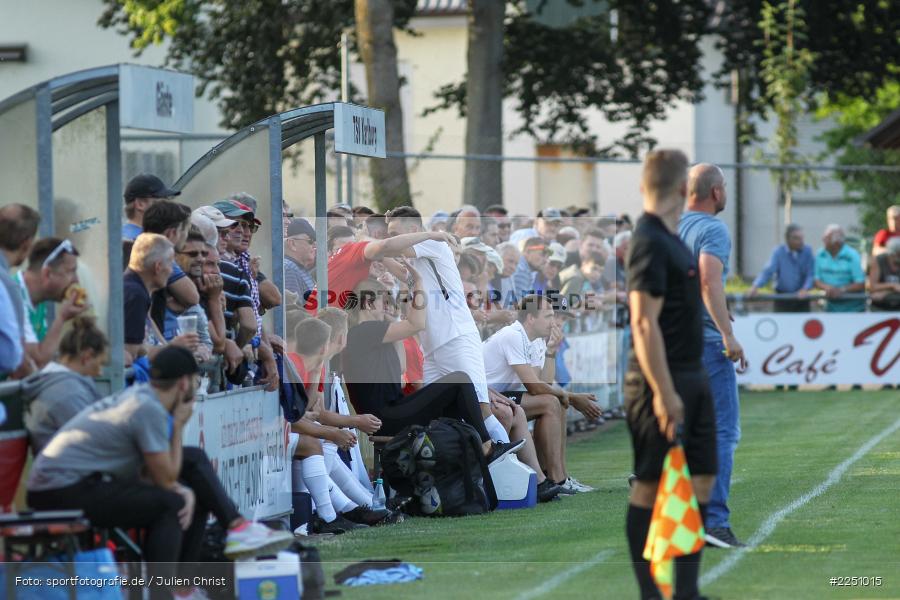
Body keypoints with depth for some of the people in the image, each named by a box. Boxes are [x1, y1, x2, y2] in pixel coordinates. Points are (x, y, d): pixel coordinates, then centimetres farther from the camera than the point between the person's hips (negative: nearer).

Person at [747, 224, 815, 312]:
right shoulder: (778, 252, -5)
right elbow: (768, 271, -15)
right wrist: (755, 286, -32)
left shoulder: (807, 251, -1)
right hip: (782, 298, -1)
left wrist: (805, 289, -25)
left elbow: (811, 274, -6)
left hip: (801, 298, 1)